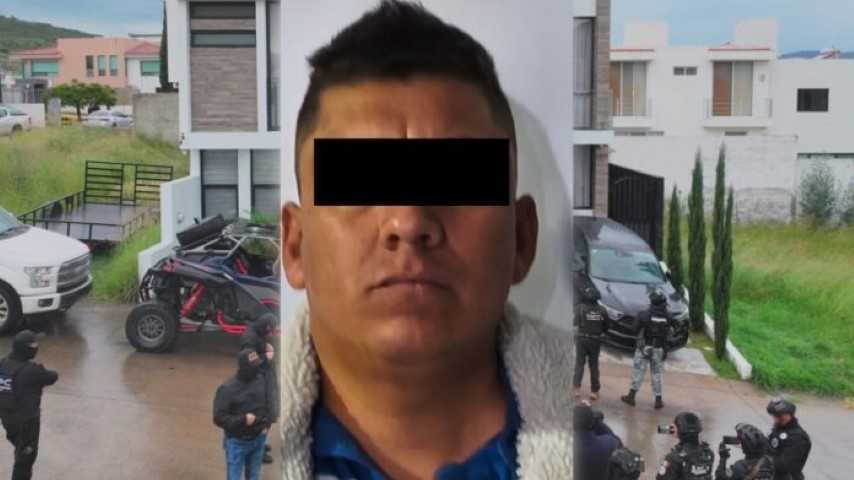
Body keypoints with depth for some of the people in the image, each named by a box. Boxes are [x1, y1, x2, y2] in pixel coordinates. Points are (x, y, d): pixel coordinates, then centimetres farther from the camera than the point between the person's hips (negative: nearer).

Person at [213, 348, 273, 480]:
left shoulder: (261, 380, -4)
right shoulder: (228, 389, -21)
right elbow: (219, 418, -20)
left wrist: (266, 424, -1)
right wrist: (243, 419, -26)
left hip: (258, 439, 5)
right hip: (237, 442, -5)